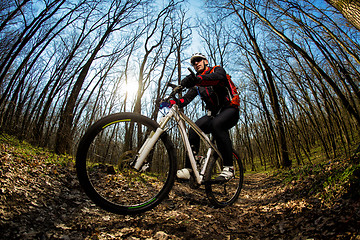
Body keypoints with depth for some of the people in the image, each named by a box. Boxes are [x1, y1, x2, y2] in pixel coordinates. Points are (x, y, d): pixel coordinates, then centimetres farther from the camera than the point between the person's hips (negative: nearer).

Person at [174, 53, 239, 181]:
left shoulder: (218, 69, 0)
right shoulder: (196, 84, 15)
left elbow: (218, 77, -27)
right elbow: (186, 98, 0)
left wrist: (197, 79, -46)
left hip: (230, 109, -5)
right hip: (213, 114, 5)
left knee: (216, 124, -36)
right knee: (193, 130, -20)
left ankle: (228, 167, -27)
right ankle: (189, 169, -17)